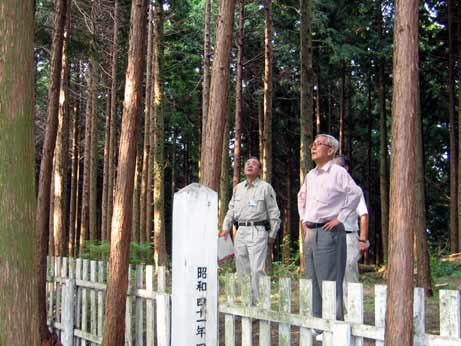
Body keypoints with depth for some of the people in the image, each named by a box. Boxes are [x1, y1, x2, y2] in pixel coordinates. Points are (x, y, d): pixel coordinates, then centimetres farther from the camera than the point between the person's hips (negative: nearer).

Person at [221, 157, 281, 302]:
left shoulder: (265, 187, 1)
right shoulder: (238, 187, 17)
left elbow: (274, 213, 1)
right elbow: (231, 209, 21)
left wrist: (272, 235, -2)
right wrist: (226, 227, 9)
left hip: (258, 231, -5)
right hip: (241, 231, 6)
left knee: (256, 269, -11)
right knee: (242, 269, 8)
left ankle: (257, 300, -6)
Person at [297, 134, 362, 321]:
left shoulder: (338, 172, -6)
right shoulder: (310, 175, 16)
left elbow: (355, 193, -18)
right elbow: (301, 197, 31)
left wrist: (340, 217, -16)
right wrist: (303, 218, 19)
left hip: (329, 231, -8)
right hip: (310, 232, 8)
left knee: (329, 281, -8)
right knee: (312, 280, 11)